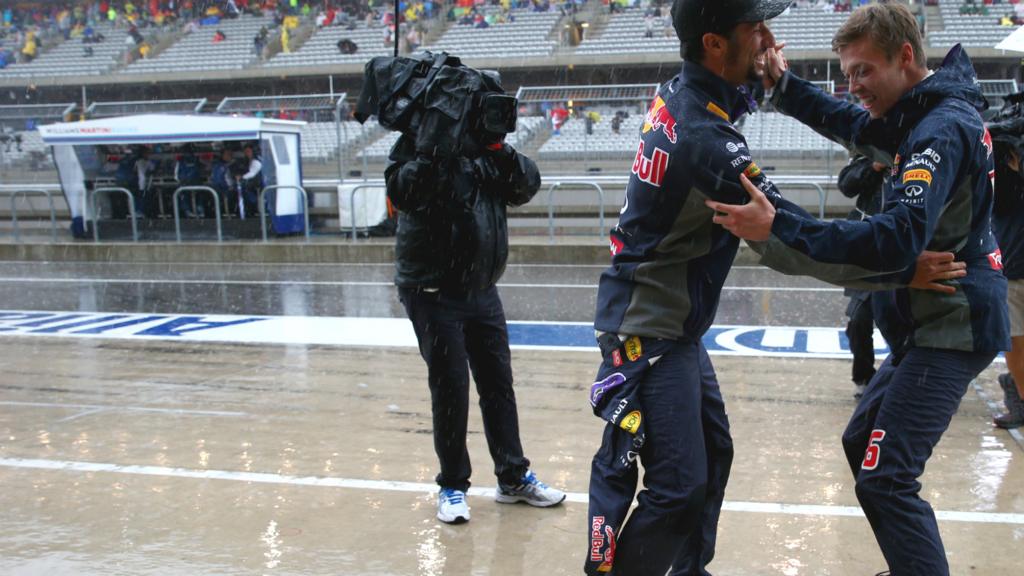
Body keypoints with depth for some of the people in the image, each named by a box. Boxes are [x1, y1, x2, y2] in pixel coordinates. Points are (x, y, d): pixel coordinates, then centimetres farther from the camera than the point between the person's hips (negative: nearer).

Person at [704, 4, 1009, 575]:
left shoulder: (942, 129, -22)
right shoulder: (923, 115, 8)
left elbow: (899, 239, -35)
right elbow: (854, 125, 28)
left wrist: (778, 226, -40)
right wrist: (786, 84, 17)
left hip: (952, 327, -10)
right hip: (934, 318, 10)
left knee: (885, 478, -15)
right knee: (862, 443, 18)